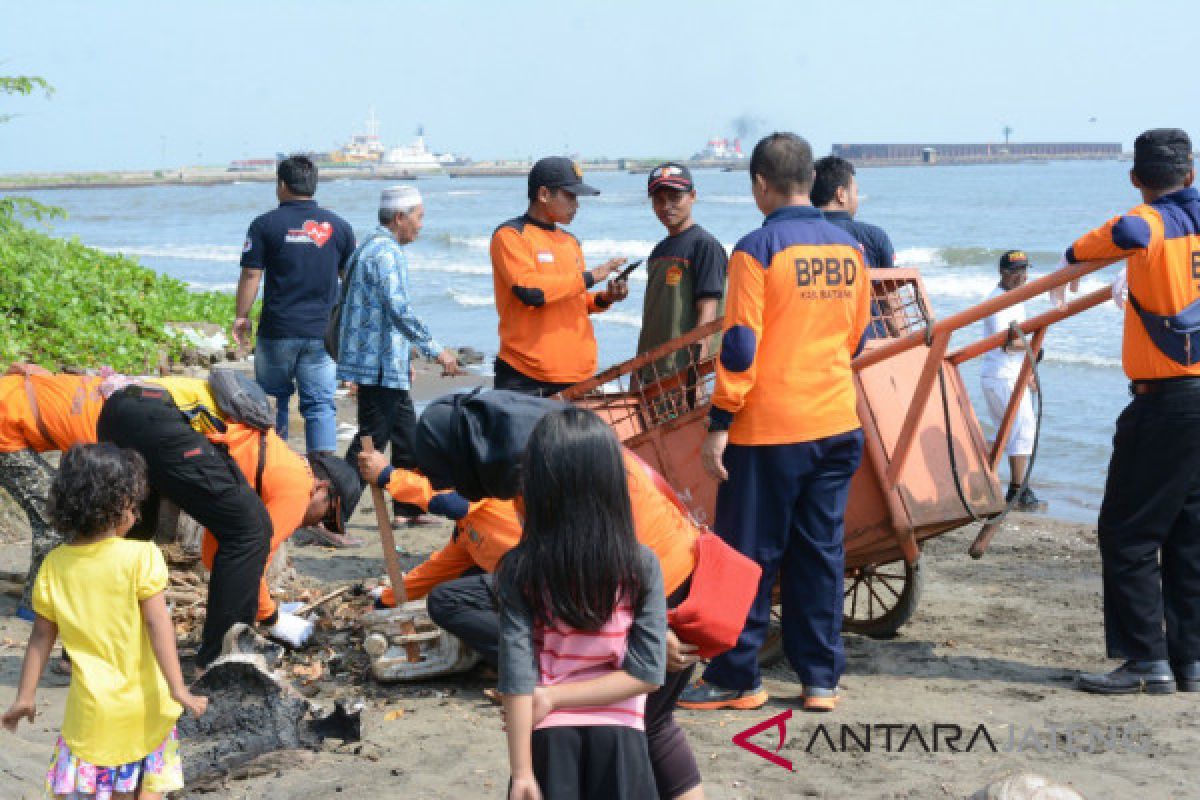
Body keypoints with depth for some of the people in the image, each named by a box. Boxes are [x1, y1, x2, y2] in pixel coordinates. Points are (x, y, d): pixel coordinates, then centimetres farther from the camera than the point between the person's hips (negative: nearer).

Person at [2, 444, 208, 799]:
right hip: (144, 703, -2)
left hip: (92, 708, 2)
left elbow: (41, 636, 2)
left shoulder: (54, 564, -3)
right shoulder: (140, 556, -14)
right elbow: (158, 625, -16)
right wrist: (178, 689, -14)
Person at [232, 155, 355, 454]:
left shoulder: (265, 224, -3)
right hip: (322, 331, 2)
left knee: (274, 399, 13)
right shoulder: (338, 226, 5)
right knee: (320, 404, 3)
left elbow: (251, 275, -5)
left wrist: (241, 317, 7)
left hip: (278, 331, -1)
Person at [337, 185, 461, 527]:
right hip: (380, 366, -11)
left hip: (388, 367, 11)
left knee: (407, 435, 17)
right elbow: (399, 310, -24)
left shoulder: (370, 247, 18)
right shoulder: (385, 252, -15)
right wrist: (436, 350, -19)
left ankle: (408, 508, 25)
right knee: (371, 439, -9)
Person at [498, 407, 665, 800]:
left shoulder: (520, 571, -9)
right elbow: (647, 672, -11)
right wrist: (555, 697, -8)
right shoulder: (641, 566, -7)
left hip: (549, 738, 0)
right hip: (618, 738, 0)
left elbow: (517, 678, -11)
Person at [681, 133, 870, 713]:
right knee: (821, 551, 11)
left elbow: (739, 345, -15)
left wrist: (718, 425, -11)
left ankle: (735, 680, 9)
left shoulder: (757, 250, -11)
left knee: (748, 555, 3)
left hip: (769, 429, -6)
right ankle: (821, 679, 14)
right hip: (837, 424, 6)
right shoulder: (849, 248, 7)